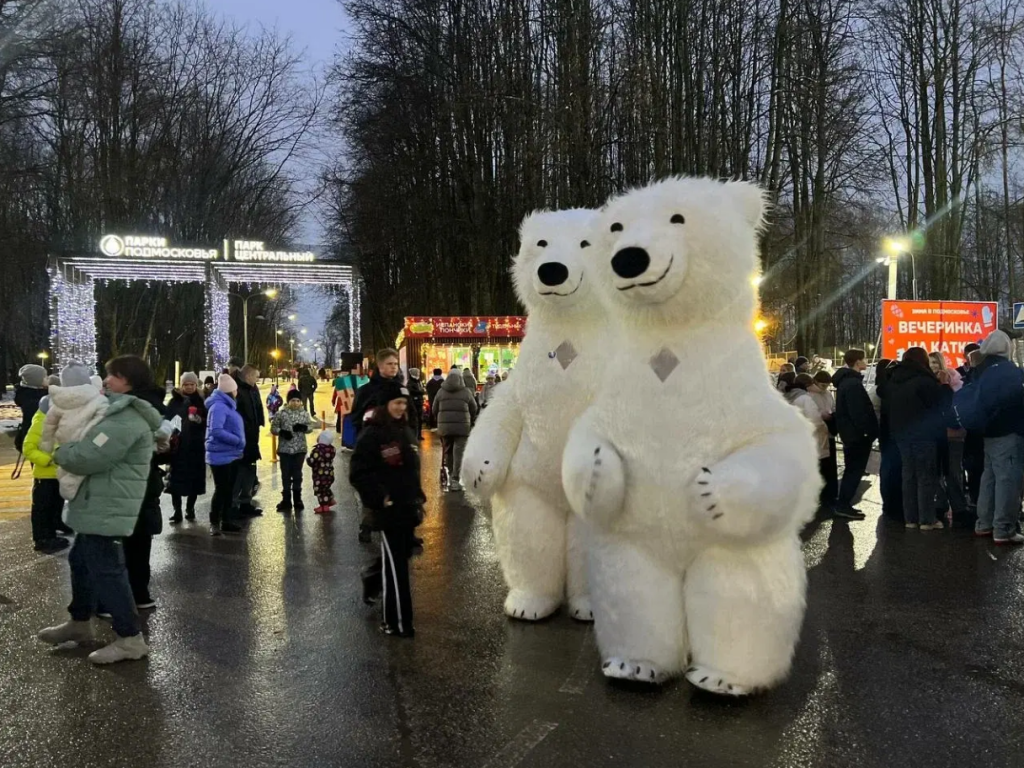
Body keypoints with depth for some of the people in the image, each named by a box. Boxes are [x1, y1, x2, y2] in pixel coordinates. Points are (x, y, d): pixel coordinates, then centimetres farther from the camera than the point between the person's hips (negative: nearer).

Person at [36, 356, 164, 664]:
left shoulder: (127, 420, -22)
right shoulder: (122, 412, 15)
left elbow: (89, 457, -24)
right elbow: (98, 451, 24)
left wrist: (59, 452, -5)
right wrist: (68, 449, 7)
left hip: (107, 509, -11)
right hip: (100, 506, 11)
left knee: (107, 571, -6)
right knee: (81, 561, 22)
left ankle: (130, 639, 2)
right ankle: (80, 622, 39)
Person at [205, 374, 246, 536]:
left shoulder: (228, 406, 14)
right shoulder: (219, 406, -17)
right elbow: (216, 431, -26)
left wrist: (239, 446, 8)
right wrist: (238, 441, -21)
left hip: (232, 455, 10)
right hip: (221, 456, -10)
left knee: (229, 490, 13)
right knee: (221, 489, -4)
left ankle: (226, 521, 20)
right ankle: (214, 523, 5)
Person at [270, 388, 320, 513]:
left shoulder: (304, 414, 1)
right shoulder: (281, 413, -5)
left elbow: (310, 427, 4)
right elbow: (273, 428, -2)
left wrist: (304, 428, -17)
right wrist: (281, 432, -21)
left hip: (300, 449, 1)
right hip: (285, 449, -1)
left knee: (297, 474, 10)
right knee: (286, 475, 6)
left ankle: (297, 499, 21)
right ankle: (286, 500, 16)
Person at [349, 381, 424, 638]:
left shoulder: (405, 430, 12)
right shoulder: (372, 435, -12)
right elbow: (358, 474, -16)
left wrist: (418, 498, 16)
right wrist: (380, 498, -18)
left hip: (408, 509, 8)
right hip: (389, 510, -8)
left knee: (402, 558, 16)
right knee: (396, 567, -2)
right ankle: (397, 623, 6)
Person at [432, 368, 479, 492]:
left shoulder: (441, 392, 7)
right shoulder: (465, 391, 1)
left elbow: (434, 409, 9)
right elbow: (474, 409, 5)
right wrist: (471, 422, 21)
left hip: (444, 426, 3)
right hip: (462, 426, -3)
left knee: (448, 451, 15)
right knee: (459, 452, -3)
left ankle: (451, 475, 22)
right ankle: (455, 479, -8)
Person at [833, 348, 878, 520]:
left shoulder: (846, 380, 13)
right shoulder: (853, 383, -19)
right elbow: (858, 412, -25)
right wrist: (868, 432, -21)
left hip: (851, 433, 10)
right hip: (857, 434, -10)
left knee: (852, 470, 16)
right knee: (855, 470, -4)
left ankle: (843, 504, 20)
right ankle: (844, 505, -1)